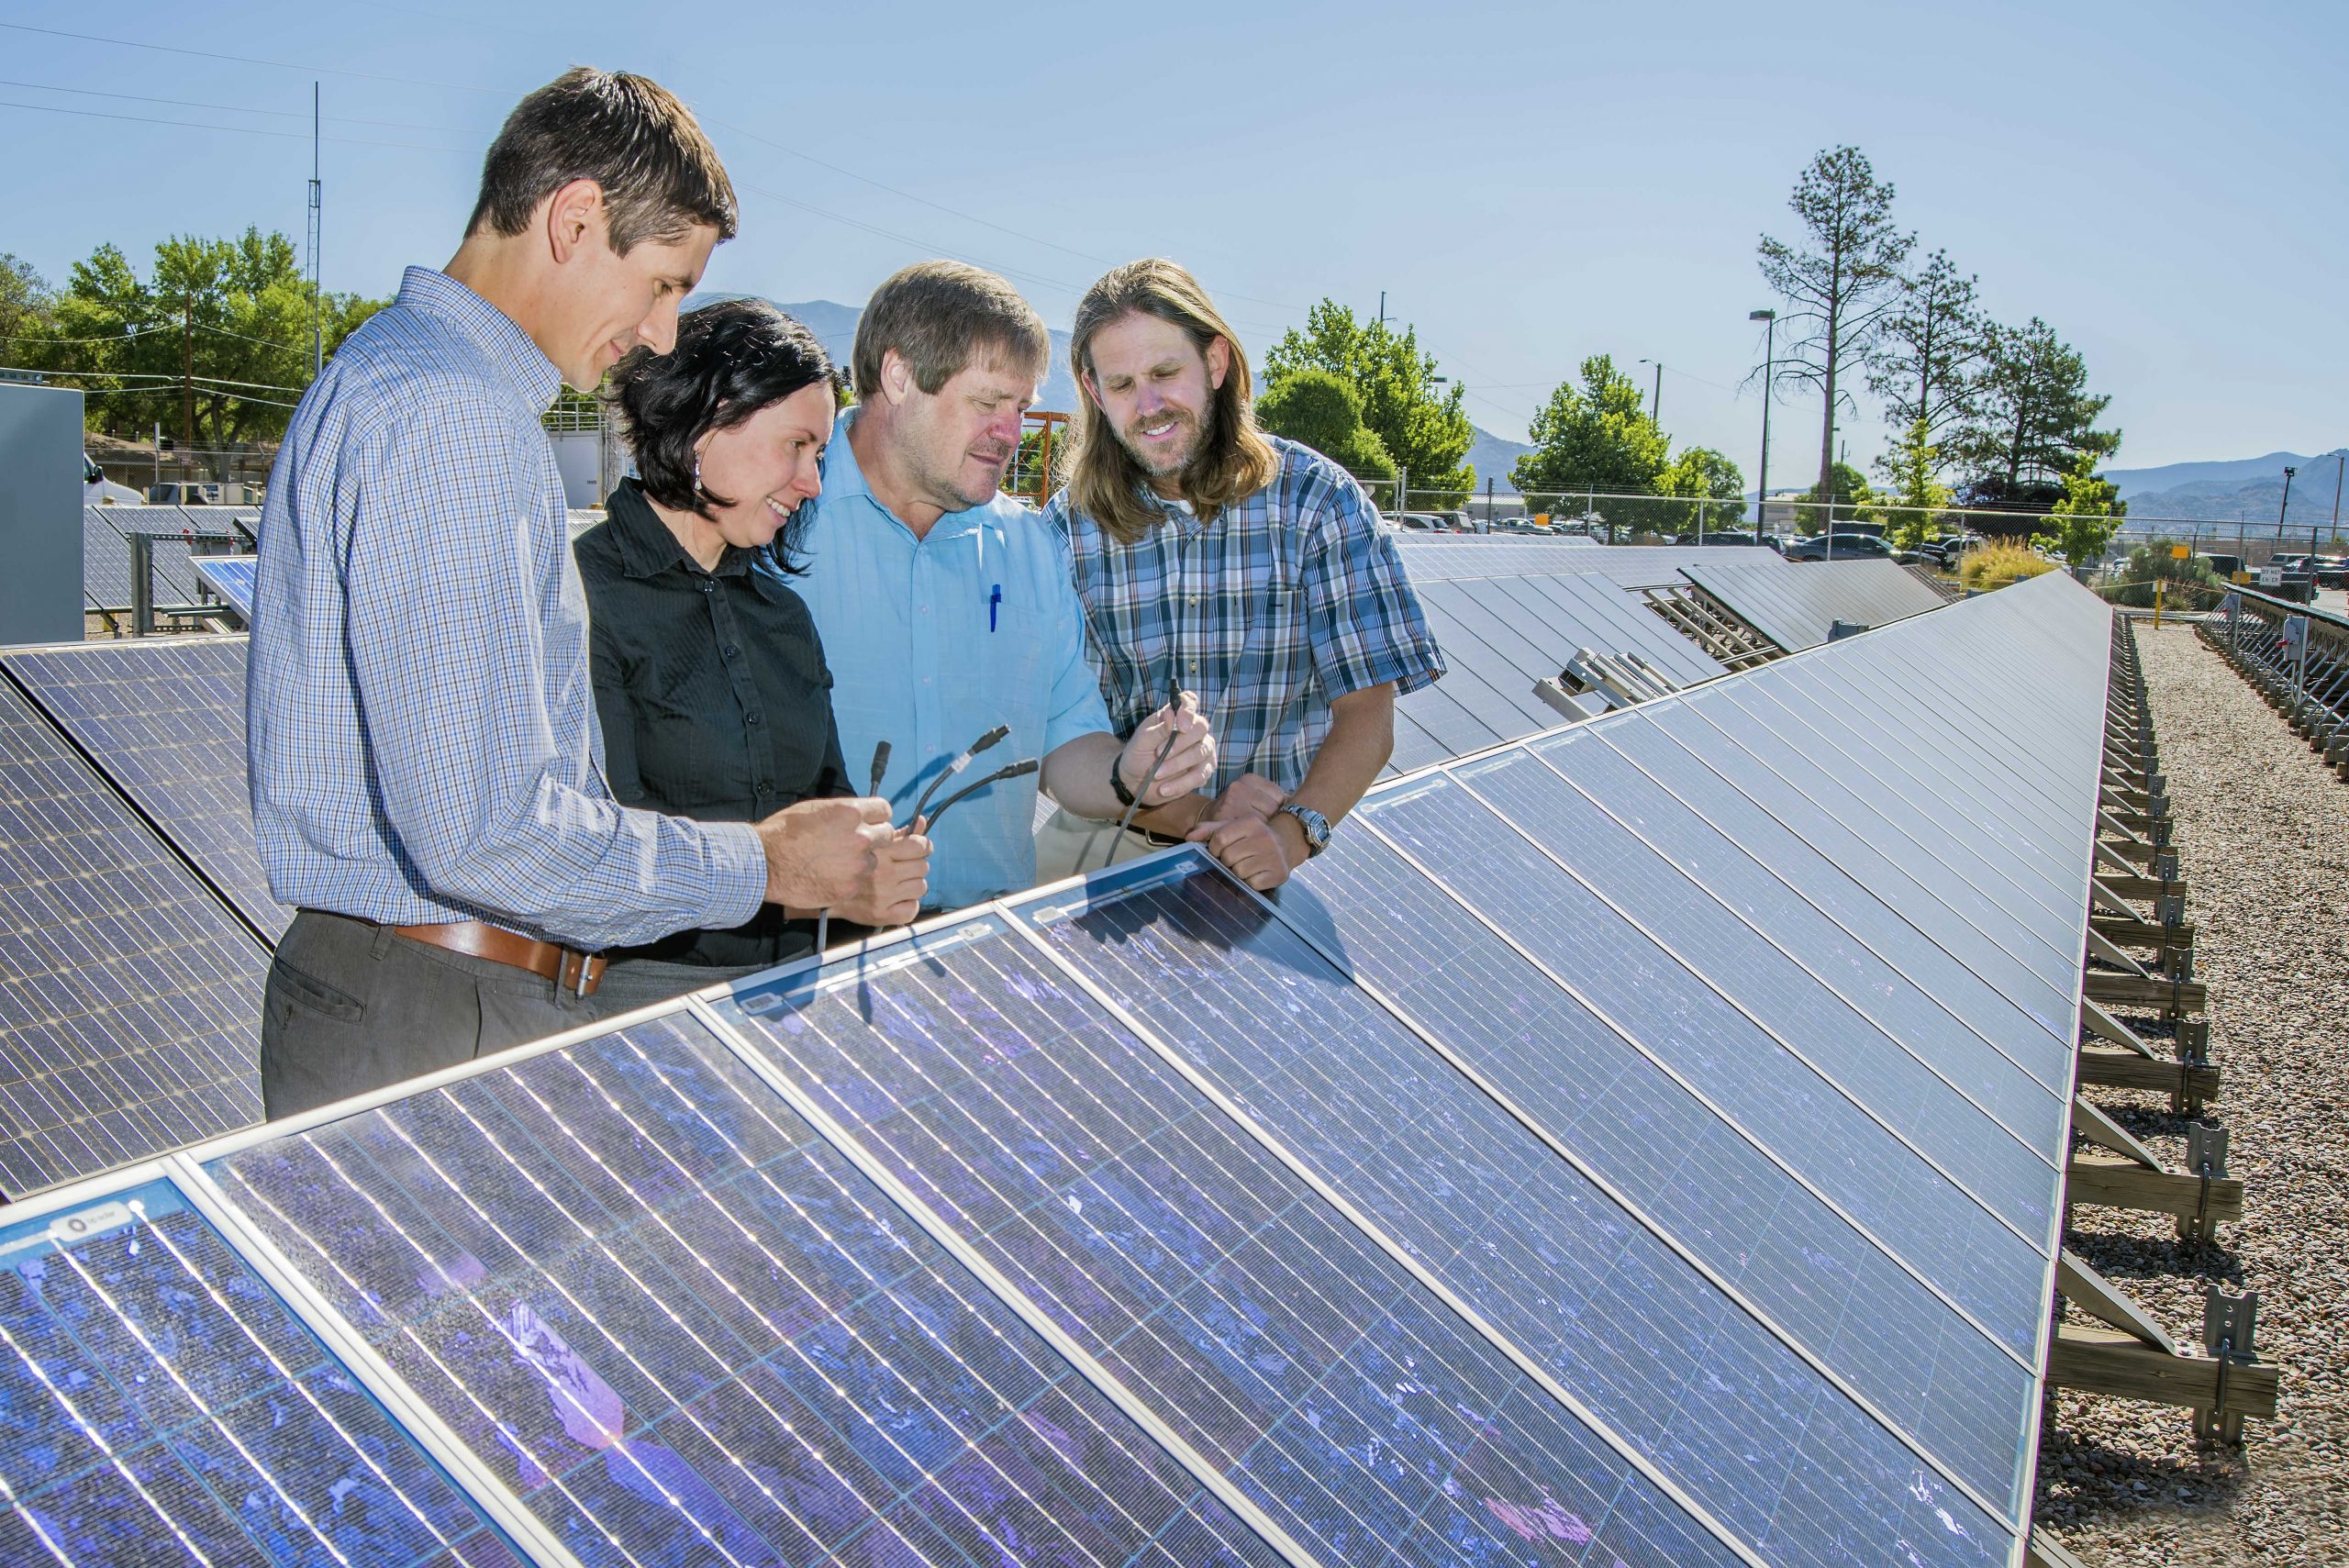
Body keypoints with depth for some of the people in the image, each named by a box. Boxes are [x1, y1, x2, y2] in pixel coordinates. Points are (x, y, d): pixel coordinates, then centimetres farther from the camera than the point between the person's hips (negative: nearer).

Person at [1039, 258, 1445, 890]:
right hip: (1116, 831, 2)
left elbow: (1367, 714, -8)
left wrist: (1292, 832, -27)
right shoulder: (1069, 525, 0)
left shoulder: (1318, 499, -4)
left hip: (1290, 840, -2)